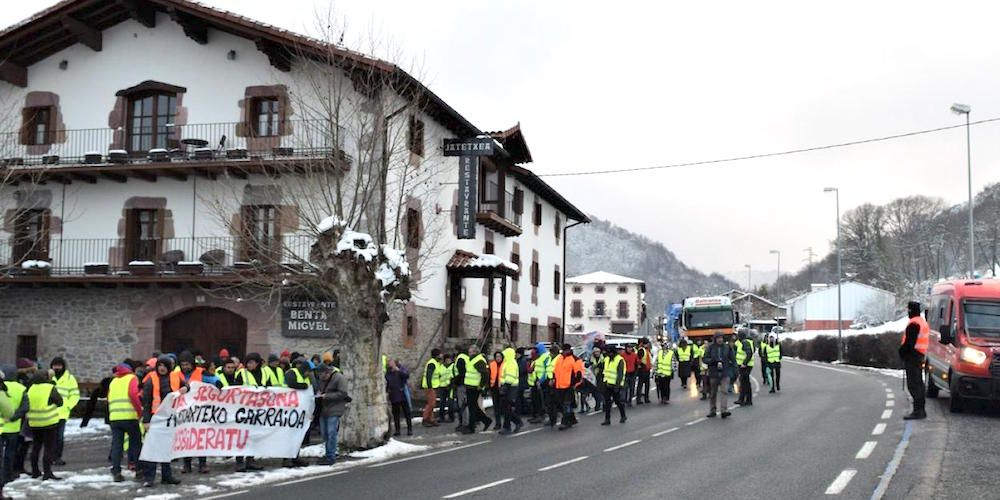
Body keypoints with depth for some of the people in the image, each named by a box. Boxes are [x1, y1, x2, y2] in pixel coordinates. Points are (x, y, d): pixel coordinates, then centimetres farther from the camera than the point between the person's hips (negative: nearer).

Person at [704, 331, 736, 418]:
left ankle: (724, 410, -19)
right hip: (713, 373, 1)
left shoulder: (727, 347, 3)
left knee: (723, 391, -14)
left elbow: (733, 360, 8)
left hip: (725, 373, -1)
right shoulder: (710, 348, 0)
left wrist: (734, 370, 0)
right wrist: (713, 361, -18)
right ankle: (712, 410, 20)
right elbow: (704, 359, -1)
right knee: (712, 393, 9)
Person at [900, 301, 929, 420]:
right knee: (919, 383, 15)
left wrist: (902, 351, -9)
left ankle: (917, 411, -15)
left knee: (913, 384, -11)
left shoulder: (913, 324, -15)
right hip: (920, 355, 11)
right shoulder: (923, 322, 19)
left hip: (912, 356, -11)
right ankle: (921, 410, 19)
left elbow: (909, 342, -21)